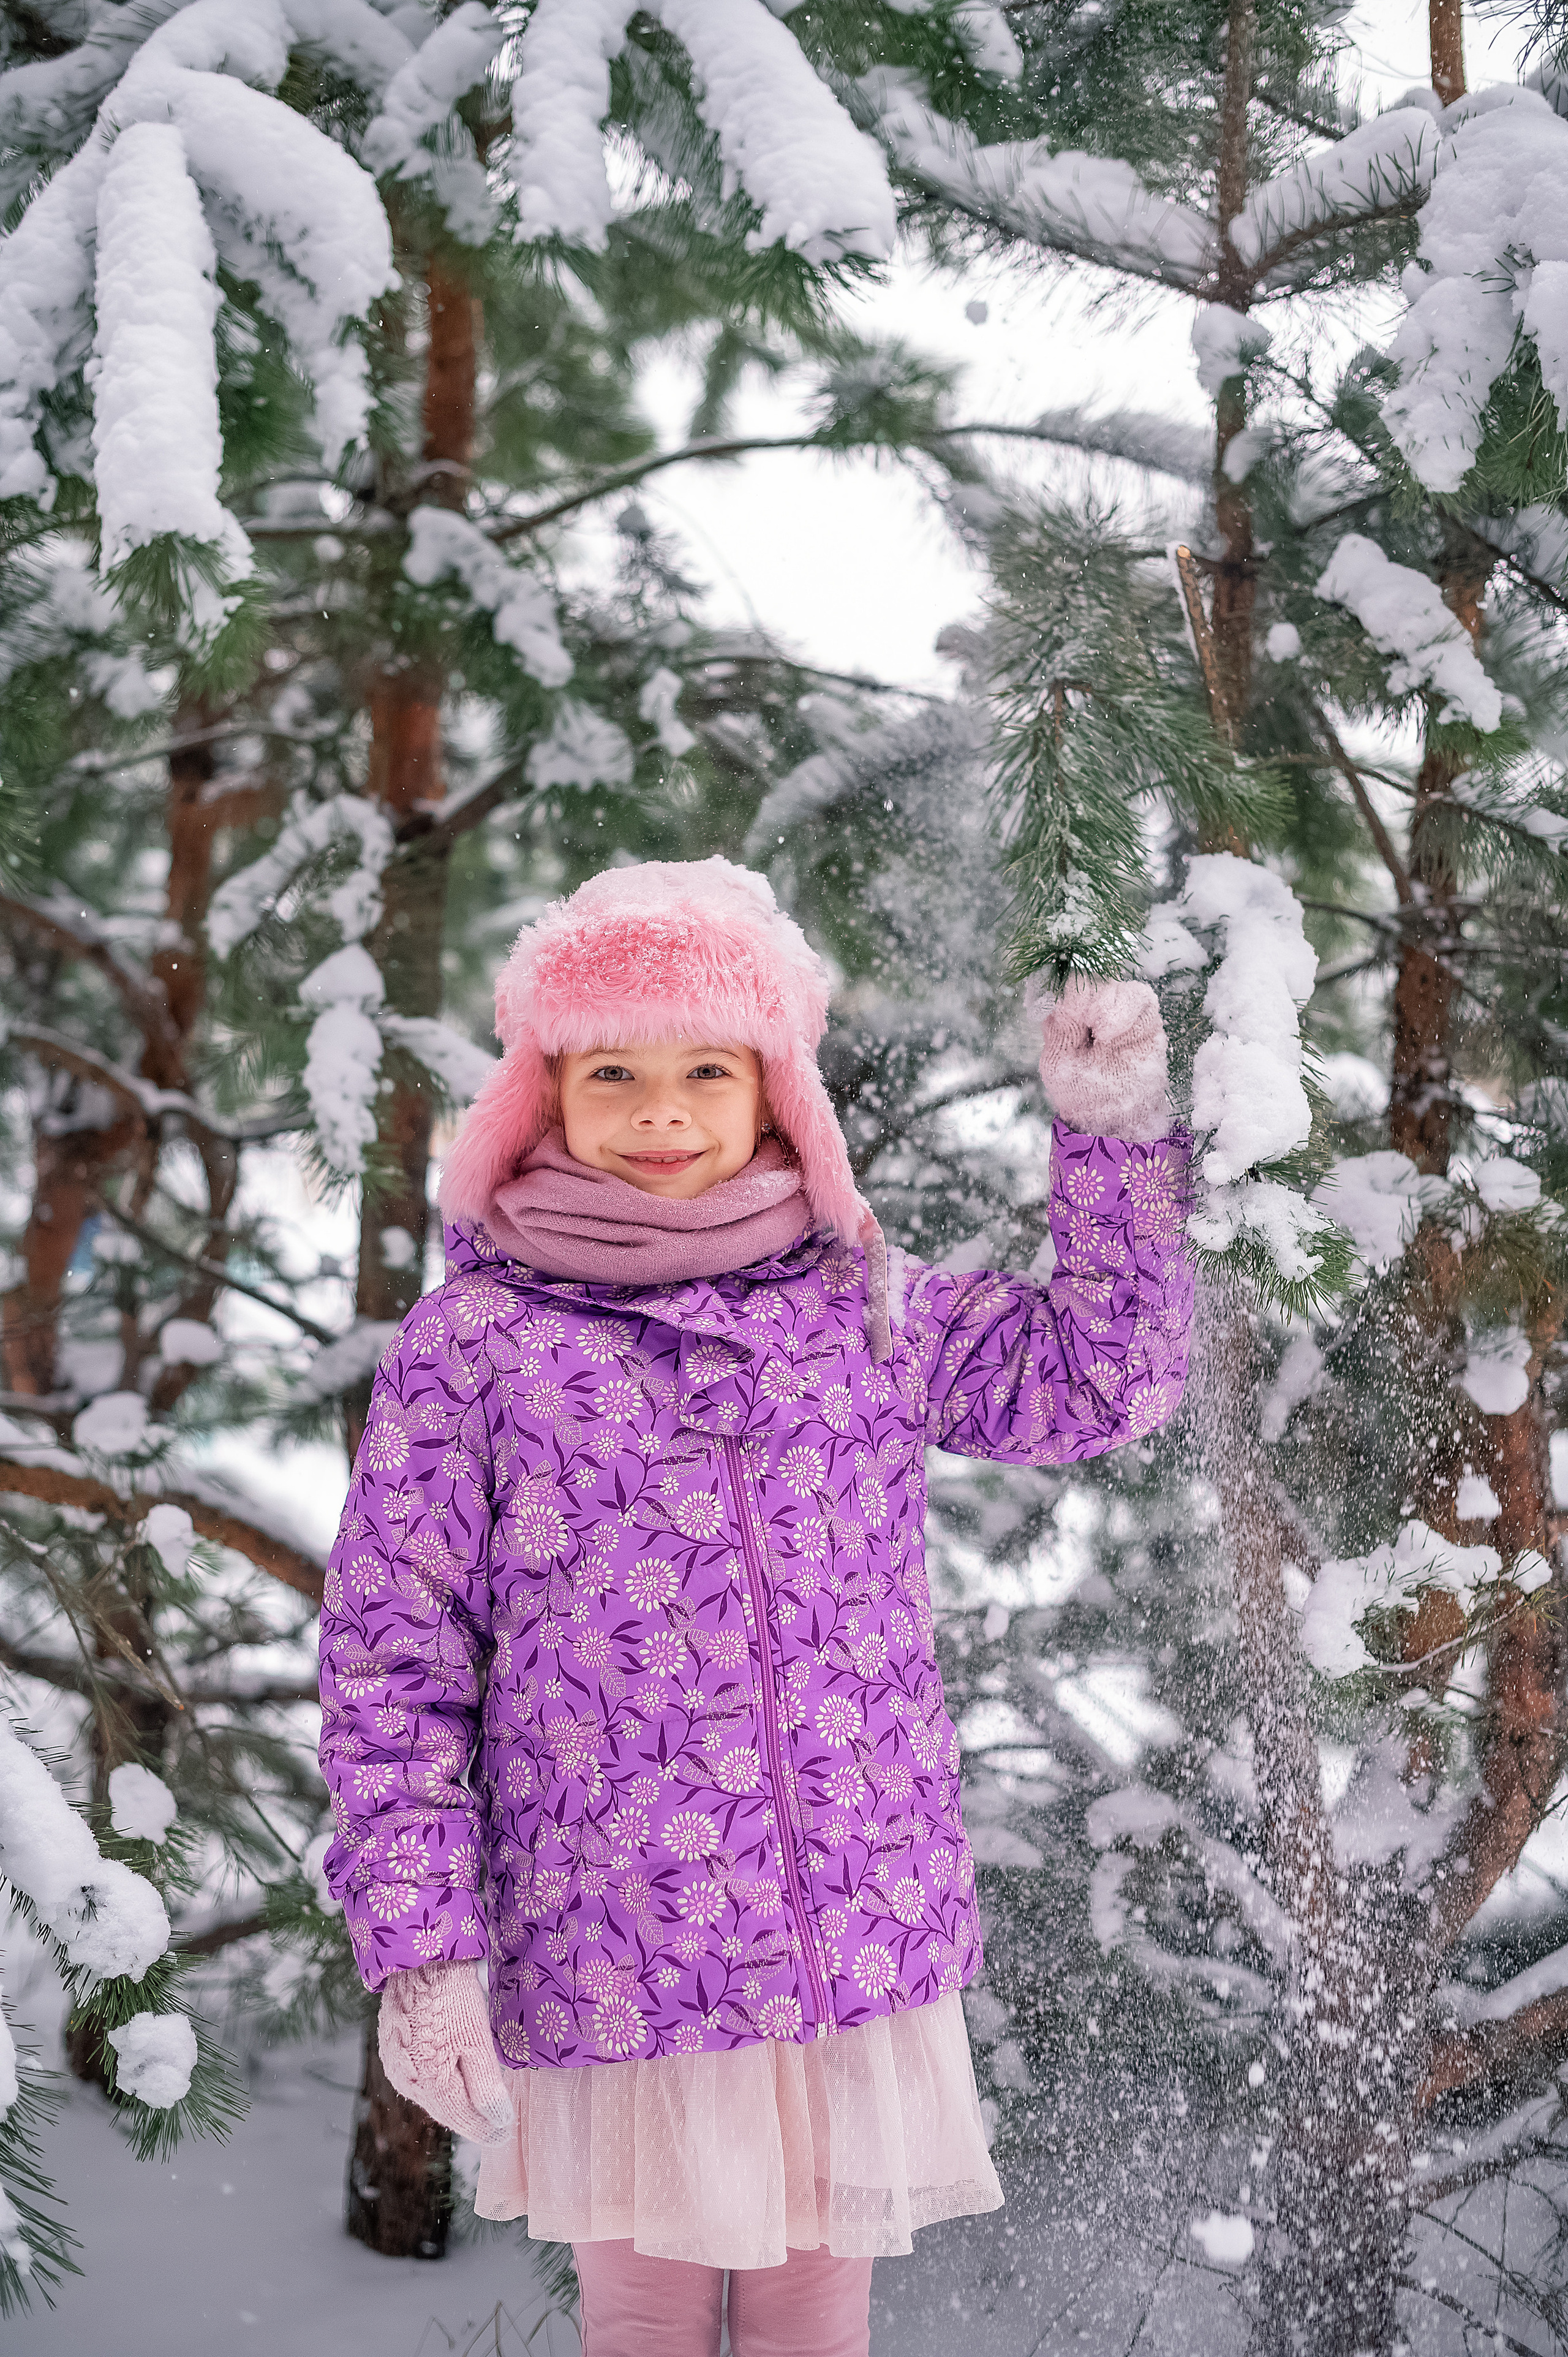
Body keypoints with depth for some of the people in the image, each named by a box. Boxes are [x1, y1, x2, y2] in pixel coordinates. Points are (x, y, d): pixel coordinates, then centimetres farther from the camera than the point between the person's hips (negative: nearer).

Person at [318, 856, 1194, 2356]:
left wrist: (1111, 1128, 6)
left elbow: (1101, 1380, 14)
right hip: (618, 1960, -2)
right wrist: (418, 1951, -7)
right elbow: (391, 1667, -3)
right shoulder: (473, 1343, -4)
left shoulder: (861, 1303, 5)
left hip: (867, 1944, 3)